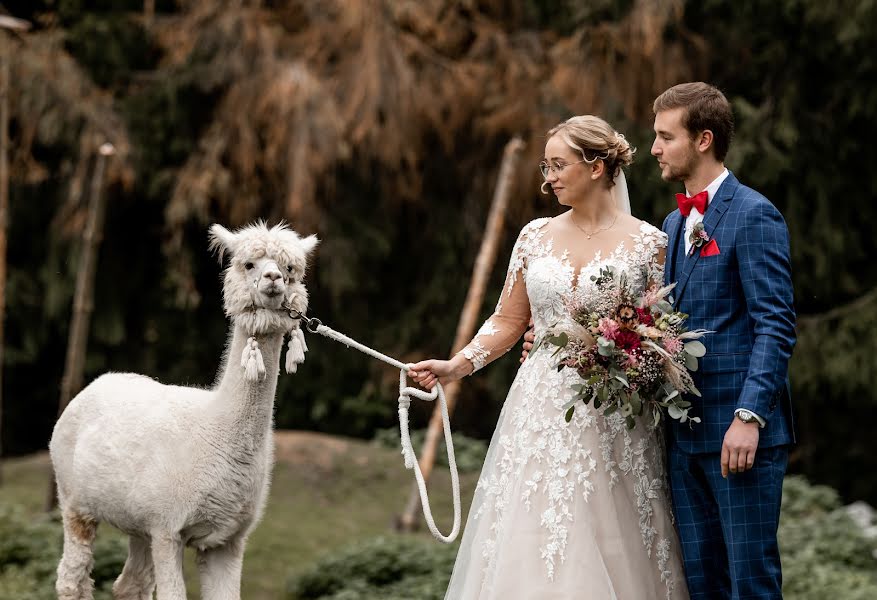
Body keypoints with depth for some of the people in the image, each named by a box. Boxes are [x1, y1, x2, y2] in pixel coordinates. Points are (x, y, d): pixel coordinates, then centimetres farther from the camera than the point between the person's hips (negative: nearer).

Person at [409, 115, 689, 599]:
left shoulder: (647, 242, -1)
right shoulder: (536, 236, 9)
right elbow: (508, 321, 11)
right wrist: (456, 365, -2)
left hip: (612, 423, -3)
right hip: (540, 412, 3)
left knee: (607, 550, -3)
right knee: (529, 548, -1)